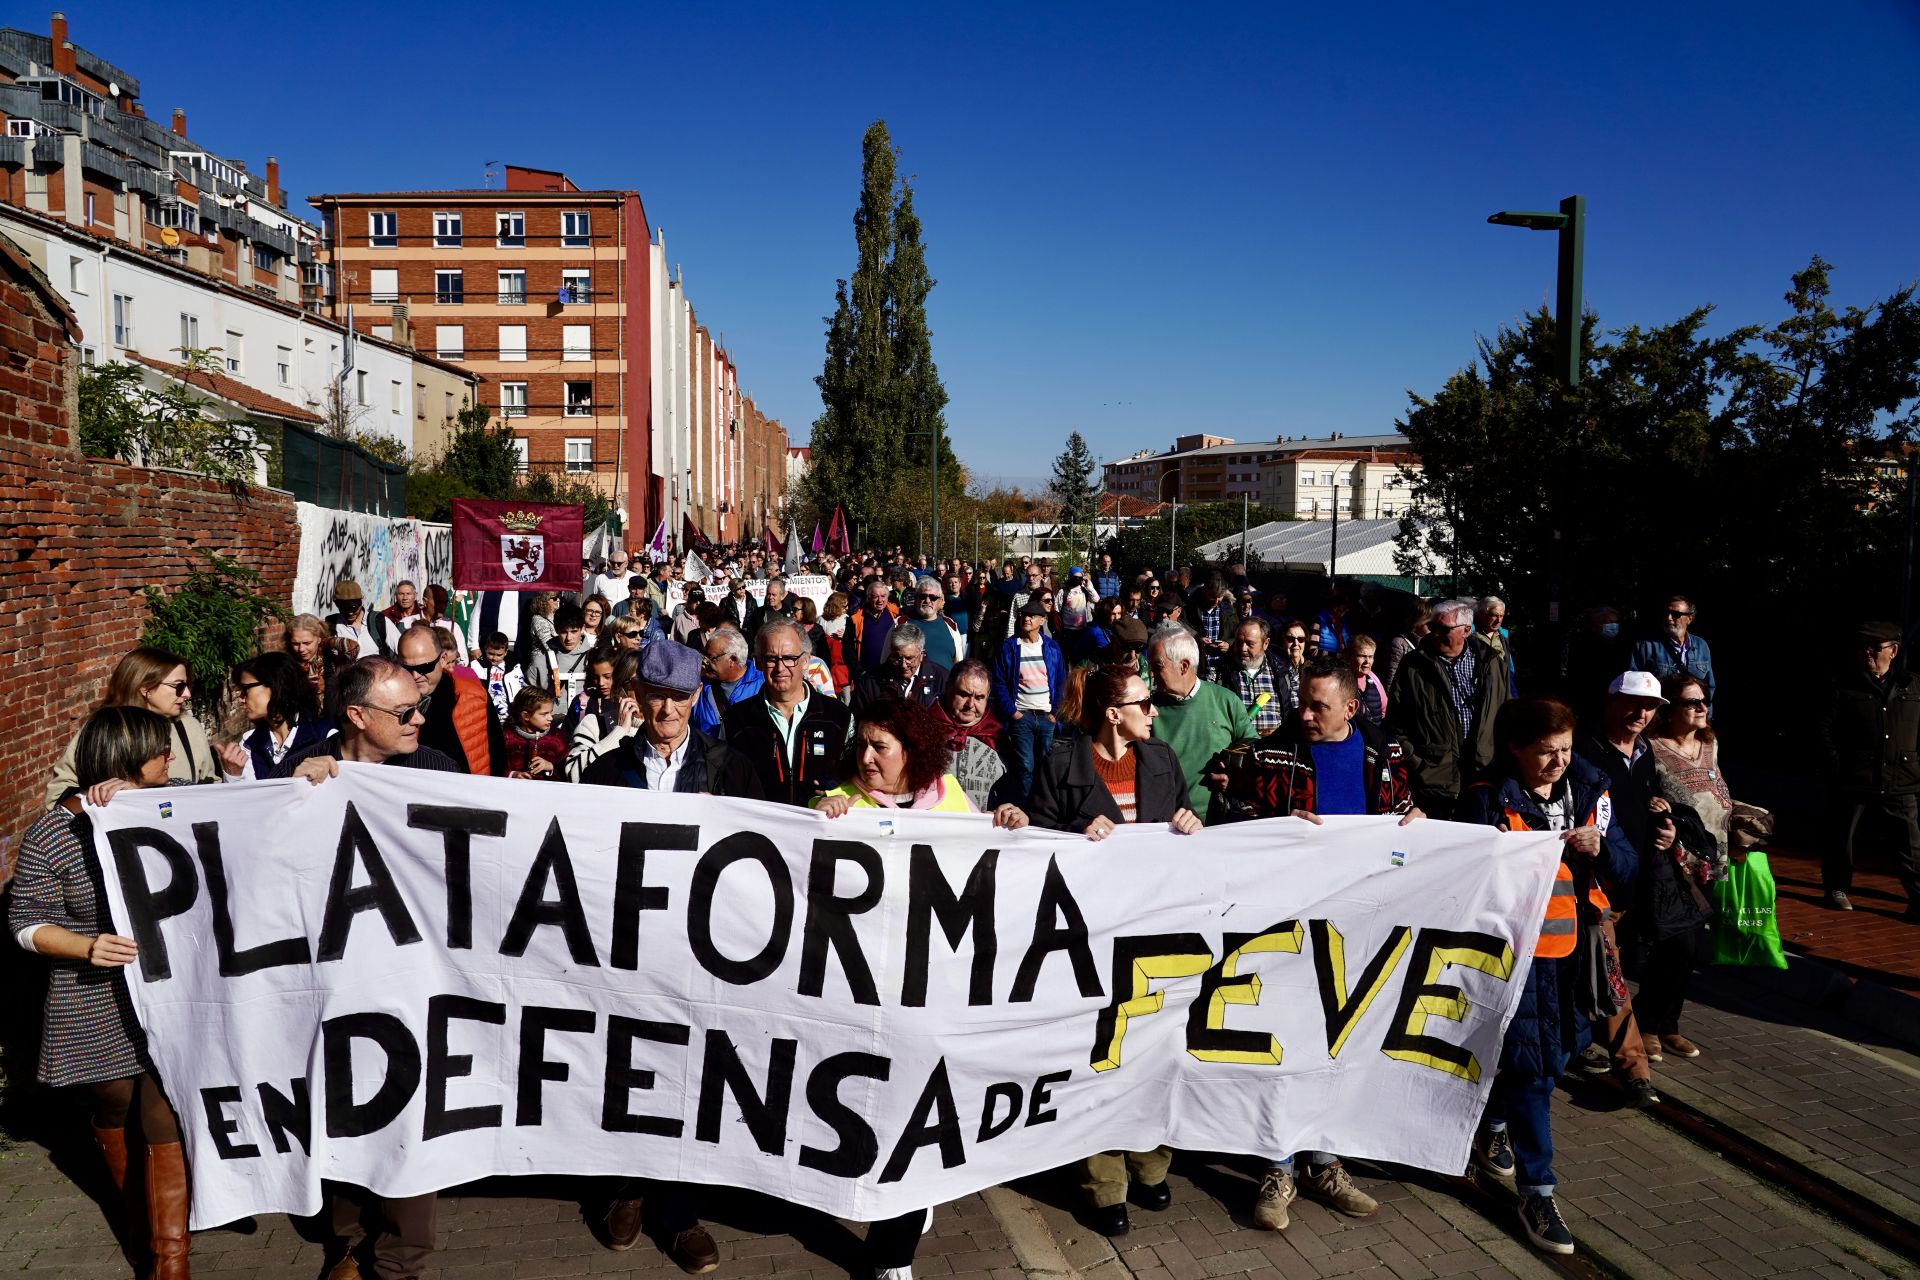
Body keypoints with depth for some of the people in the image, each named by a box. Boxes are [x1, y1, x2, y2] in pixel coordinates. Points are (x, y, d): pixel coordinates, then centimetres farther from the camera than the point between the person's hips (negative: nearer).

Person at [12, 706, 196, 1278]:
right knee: (118, 1115, 20)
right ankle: (139, 1215, 47)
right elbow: (27, 923, -6)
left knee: (167, 1123, 2)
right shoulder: (50, 836, -11)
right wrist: (86, 947, -24)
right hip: (103, 1010, -1)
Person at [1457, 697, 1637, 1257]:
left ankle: (1493, 1126, 42)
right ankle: (1537, 1189, 5)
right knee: (1529, 1063, -5)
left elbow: (1626, 868, 4)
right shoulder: (1488, 799, -10)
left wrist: (1601, 850, -15)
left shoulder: (1589, 792, 3)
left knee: (1553, 1058, 17)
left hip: (1569, 947, 5)